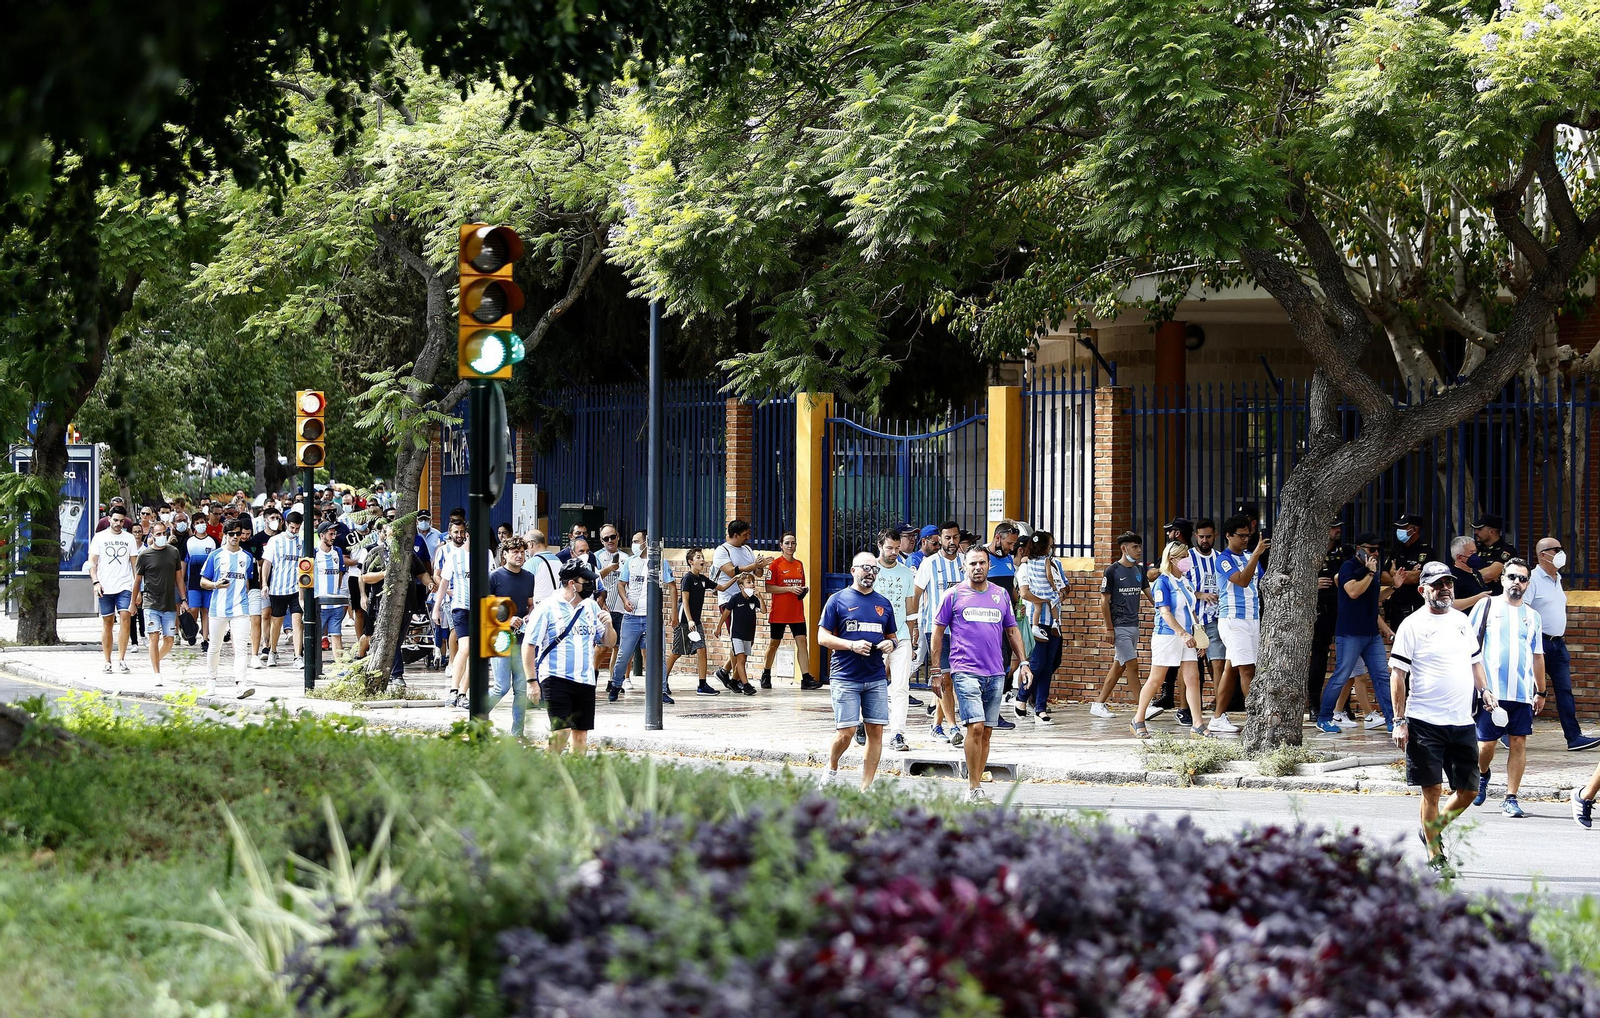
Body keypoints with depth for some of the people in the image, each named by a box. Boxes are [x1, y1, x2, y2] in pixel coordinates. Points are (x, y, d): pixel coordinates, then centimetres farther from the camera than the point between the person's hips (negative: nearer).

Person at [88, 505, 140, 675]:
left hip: (124, 586, 1)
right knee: (107, 623, 3)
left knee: (125, 619, -14)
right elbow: (92, 562, 4)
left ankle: (121, 659, -11)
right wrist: (96, 582, -10)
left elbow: (134, 564, 12)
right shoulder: (99, 537, 4)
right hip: (105, 588, -1)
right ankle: (107, 662, 9)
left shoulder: (130, 538, 9)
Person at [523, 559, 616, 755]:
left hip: (585, 680, 6)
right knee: (561, 731, -16)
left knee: (581, 734, 5)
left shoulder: (591, 607, 12)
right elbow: (528, 645, -4)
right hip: (556, 678, -6)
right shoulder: (547, 609, -5)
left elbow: (609, 642, 19)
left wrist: (608, 625, -4)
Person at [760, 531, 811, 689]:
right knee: (774, 644, 7)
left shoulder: (799, 564, 12)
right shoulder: (776, 564, -5)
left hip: (797, 613, 4)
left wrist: (804, 590, 1)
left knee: (802, 642, -6)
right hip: (779, 613, -4)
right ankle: (766, 676, 22)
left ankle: (806, 677, -9)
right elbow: (769, 588, -11)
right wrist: (789, 589, -18)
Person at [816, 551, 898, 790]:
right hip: (846, 678, -4)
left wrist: (891, 643, -1)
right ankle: (832, 768, 20)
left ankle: (866, 788, 7)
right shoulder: (838, 600, 1)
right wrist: (852, 645, -16)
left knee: (876, 730, 0)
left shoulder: (883, 604, 14)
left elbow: (892, 636, 23)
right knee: (846, 732, -9)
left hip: (876, 679, 4)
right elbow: (823, 637, -2)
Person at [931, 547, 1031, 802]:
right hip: (965, 672, -4)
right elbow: (938, 631, 6)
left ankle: (976, 786, 13)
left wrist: (1023, 663, 12)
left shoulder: (1000, 595, 12)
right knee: (976, 727, -15)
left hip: (995, 674, 4)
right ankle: (973, 789, -8)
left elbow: (1011, 630, 21)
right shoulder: (954, 595, 2)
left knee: (986, 732, 6)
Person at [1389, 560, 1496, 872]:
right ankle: (1434, 855, 7)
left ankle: (1432, 831, 28)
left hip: (1462, 722, 5)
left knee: (1468, 791, 5)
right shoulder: (1412, 625, -4)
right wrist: (1400, 721, -11)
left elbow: (1474, 661, 26)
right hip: (1424, 723, -5)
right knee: (1432, 789, -4)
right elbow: (1397, 674, -6)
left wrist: (1485, 690, 7)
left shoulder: (1462, 621, 14)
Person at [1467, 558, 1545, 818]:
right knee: (1486, 743, -2)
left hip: (1522, 692, 3)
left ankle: (1511, 798, 4)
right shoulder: (1486, 606, 5)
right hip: (1490, 690, -3)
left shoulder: (1532, 616, 15)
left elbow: (1537, 656, 20)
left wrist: (1541, 692, 18)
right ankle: (1483, 775, 30)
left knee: (1518, 743, -2)